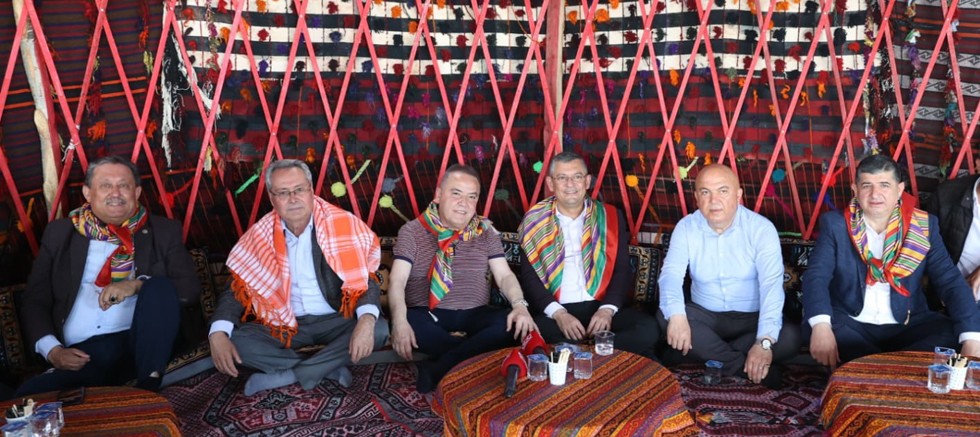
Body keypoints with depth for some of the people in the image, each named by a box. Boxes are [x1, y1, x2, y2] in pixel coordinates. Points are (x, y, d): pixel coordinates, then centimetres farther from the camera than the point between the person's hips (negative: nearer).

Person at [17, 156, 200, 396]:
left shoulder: (163, 232, 10)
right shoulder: (59, 233, 14)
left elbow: (190, 287, 0)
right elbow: (35, 301, 13)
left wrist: (137, 284, -17)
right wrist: (52, 350, -5)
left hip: (140, 345, 1)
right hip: (81, 355, 0)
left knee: (160, 286, -27)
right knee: (29, 396, -29)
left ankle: (149, 387, -25)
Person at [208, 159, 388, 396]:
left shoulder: (342, 224, -10)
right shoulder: (260, 235, -3)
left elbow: (365, 276, -10)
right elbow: (237, 288, -1)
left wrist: (367, 320, -31)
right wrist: (218, 333, -21)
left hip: (335, 320, -1)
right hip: (284, 324, 1)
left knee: (378, 330, -29)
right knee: (236, 340, -23)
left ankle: (284, 376, -20)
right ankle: (328, 368, -16)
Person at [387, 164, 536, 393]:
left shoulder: (486, 232, 10)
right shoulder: (412, 231, 2)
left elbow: (504, 276, 2)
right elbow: (397, 280, -7)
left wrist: (520, 305, -21)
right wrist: (399, 319, -28)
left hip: (474, 315, 3)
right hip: (427, 315, -2)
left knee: (513, 323, -28)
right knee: (407, 322, -37)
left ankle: (437, 369, -25)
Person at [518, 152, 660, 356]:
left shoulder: (610, 217, 13)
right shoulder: (535, 221, 9)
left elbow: (622, 270, 7)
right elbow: (528, 276, 2)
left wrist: (608, 309, -12)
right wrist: (558, 313, -15)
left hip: (602, 307, 2)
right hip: (555, 311, -2)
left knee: (649, 328, -26)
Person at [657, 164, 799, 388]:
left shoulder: (761, 228, -13)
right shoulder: (685, 228, -5)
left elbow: (771, 284, -23)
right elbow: (671, 274, -17)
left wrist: (765, 341, -38)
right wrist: (676, 315, -40)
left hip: (752, 318, -1)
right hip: (706, 317, 2)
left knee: (791, 337, -30)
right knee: (665, 317, -27)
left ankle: (707, 354, -18)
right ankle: (746, 366, -22)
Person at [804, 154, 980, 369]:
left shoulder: (924, 226, 5)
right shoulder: (835, 224, 1)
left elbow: (951, 281, -2)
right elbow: (816, 276, -11)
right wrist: (821, 326, -31)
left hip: (907, 326, 2)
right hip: (851, 324, -2)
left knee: (952, 333, -24)